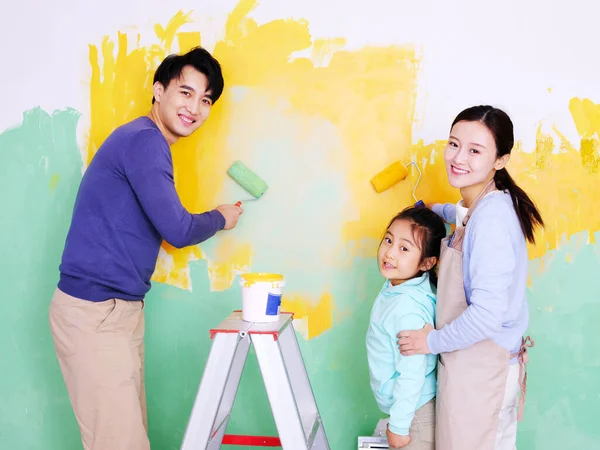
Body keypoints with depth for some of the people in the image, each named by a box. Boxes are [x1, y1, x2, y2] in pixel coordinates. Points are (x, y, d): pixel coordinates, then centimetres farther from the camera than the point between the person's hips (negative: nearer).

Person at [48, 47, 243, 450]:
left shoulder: (148, 143, 16)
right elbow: (177, 230, -17)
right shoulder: (144, 141, -15)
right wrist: (220, 219, 1)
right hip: (95, 313, -10)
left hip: (118, 308, 10)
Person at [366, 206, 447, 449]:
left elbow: (412, 375, -26)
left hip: (412, 411, -9)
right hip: (400, 405, 9)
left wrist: (399, 425, -17)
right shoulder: (394, 286, -4)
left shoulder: (409, 310, -31)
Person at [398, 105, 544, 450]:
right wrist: (435, 211, 29)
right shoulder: (487, 206, 4)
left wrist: (434, 341, -16)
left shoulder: (492, 217, -25)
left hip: (480, 368, -9)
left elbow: (487, 314, -29)